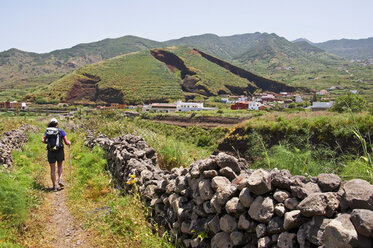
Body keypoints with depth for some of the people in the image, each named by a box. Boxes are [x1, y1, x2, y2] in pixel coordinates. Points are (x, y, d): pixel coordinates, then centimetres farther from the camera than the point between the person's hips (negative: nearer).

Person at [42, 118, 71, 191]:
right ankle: (60, 180, 4)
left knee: (52, 169, 8)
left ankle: (54, 186, 10)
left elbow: (43, 140, -6)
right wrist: (69, 143, 19)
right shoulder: (61, 131, -1)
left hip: (51, 152, 1)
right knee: (60, 166, 22)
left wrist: (47, 142, 16)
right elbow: (66, 142, -5)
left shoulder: (47, 131, 6)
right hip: (59, 151, -1)